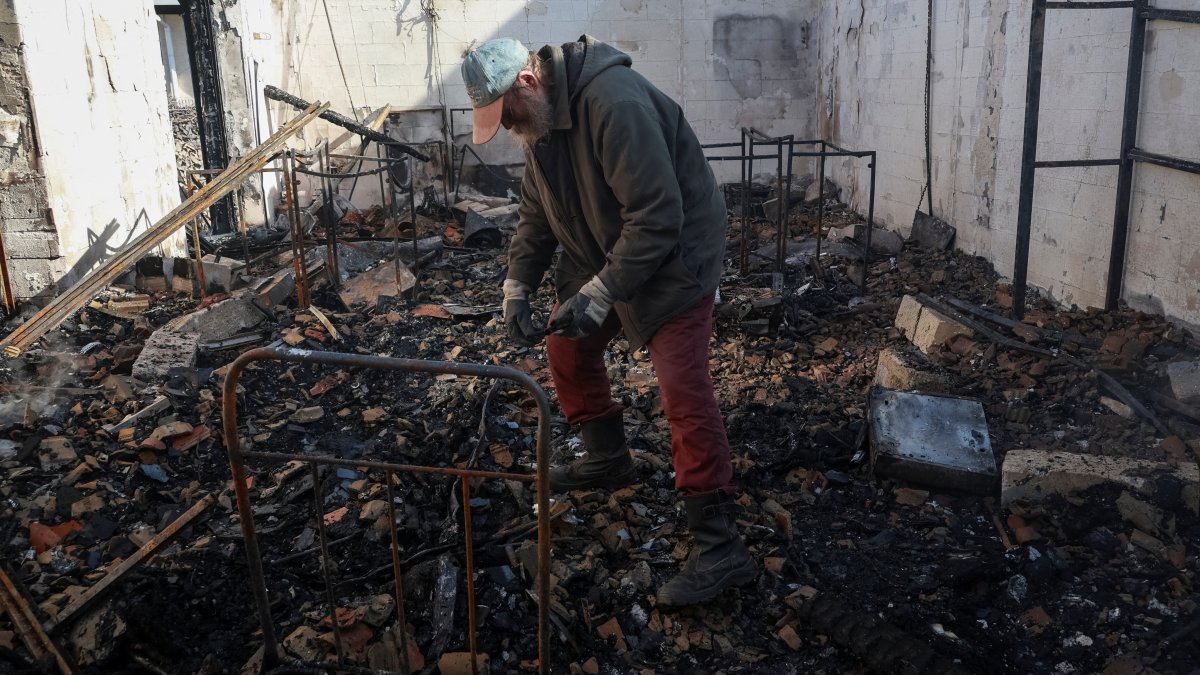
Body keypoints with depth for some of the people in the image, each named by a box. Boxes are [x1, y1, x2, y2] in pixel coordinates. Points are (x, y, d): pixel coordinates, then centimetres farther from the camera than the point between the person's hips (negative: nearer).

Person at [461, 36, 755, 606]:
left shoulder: (615, 104, -29)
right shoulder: (539, 118, 2)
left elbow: (657, 216, -31)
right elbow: (536, 212, 12)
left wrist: (602, 293, -29)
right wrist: (518, 286, 1)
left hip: (673, 255, -9)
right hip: (601, 254, 9)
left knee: (682, 387, -17)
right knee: (567, 347, 14)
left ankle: (719, 546, -13)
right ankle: (607, 458, 37)